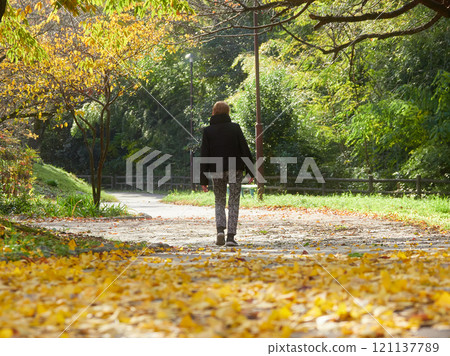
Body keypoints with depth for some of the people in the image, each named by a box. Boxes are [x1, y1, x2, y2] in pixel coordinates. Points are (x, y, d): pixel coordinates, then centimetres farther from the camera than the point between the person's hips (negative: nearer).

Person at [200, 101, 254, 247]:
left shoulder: (208, 131, 0)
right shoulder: (235, 128, -1)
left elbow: (204, 156, -1)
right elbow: (245, 150, -2)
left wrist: (203, 180, 1)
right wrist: (250, 171, 4)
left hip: (217, 172, 1)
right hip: (235, 170, -1)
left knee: (219, 202, 14)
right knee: (233, 203, 4)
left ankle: (220, 230, -8)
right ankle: (231, 236, -3)